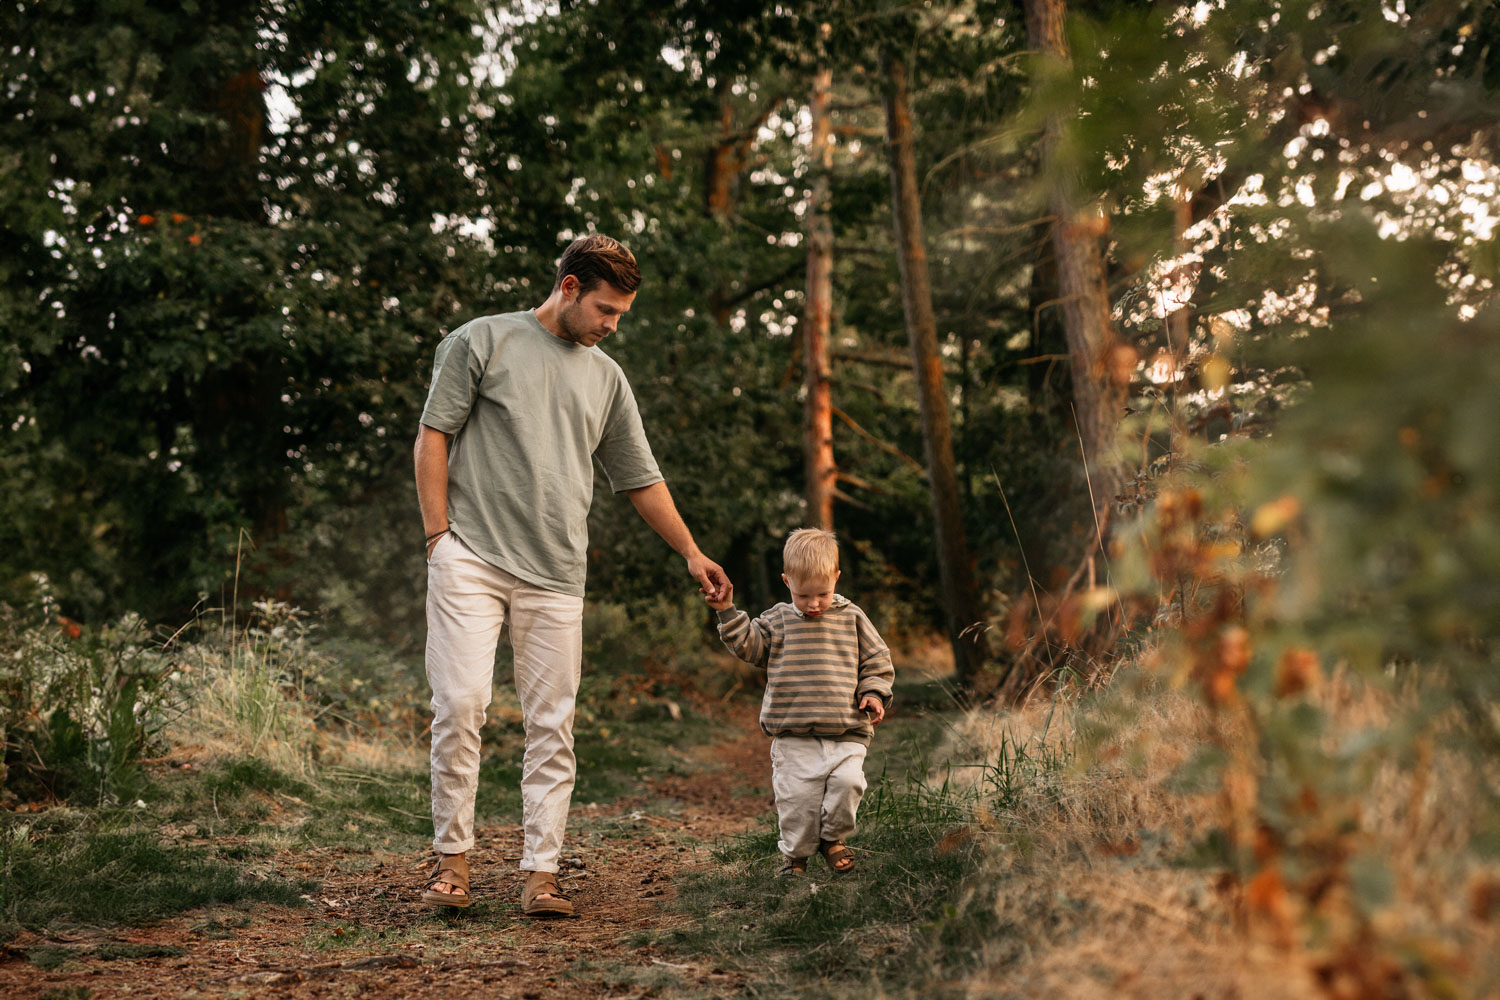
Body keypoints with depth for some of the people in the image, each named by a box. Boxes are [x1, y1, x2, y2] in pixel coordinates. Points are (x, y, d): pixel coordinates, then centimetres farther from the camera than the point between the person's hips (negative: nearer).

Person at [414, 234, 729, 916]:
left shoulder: (606, 378, 18)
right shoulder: (481, 341, 5)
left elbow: (639, 477, 23)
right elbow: (433, 437, 2)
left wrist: (691, 553, 20)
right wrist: (439, 536, -6)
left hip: (556, 577, 4)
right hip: (471, 559, -4)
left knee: (552, 724, 0)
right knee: (460, 704, -11)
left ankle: (541, 872, 4)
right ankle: (452, 855, 3)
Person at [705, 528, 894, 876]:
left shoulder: (851, 619, 8)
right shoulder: (778, 620, 8)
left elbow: (877, 661, 13)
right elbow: (750, 645, 9)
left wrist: (873, 694, -1)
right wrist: (729, 613, 0)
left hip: (846, 732, 0)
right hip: (794, 735, 0)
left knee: (848, 782, -18)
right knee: (796, 796, -5)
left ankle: (832, 837, 8)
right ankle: (795, 854, 17)